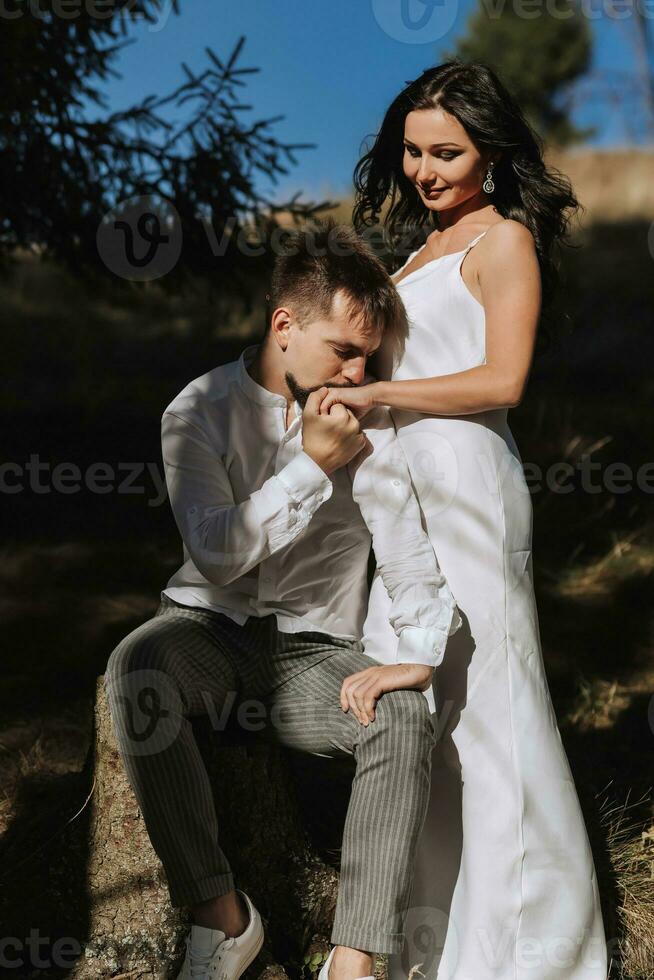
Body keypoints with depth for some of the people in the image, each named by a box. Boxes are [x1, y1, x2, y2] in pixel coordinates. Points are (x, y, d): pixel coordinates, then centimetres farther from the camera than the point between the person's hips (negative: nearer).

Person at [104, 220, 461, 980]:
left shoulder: (368, 422, 0)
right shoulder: (200, 411, -2)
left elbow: (405, 538, -8)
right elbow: (216, 551, -13)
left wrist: (418, 655, -22)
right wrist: (314, 465, -15)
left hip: (315, 650, 1)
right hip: (212, 628, 0)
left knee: (405, 719, -30)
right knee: (136, 668, -34)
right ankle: (221, 911, -23)